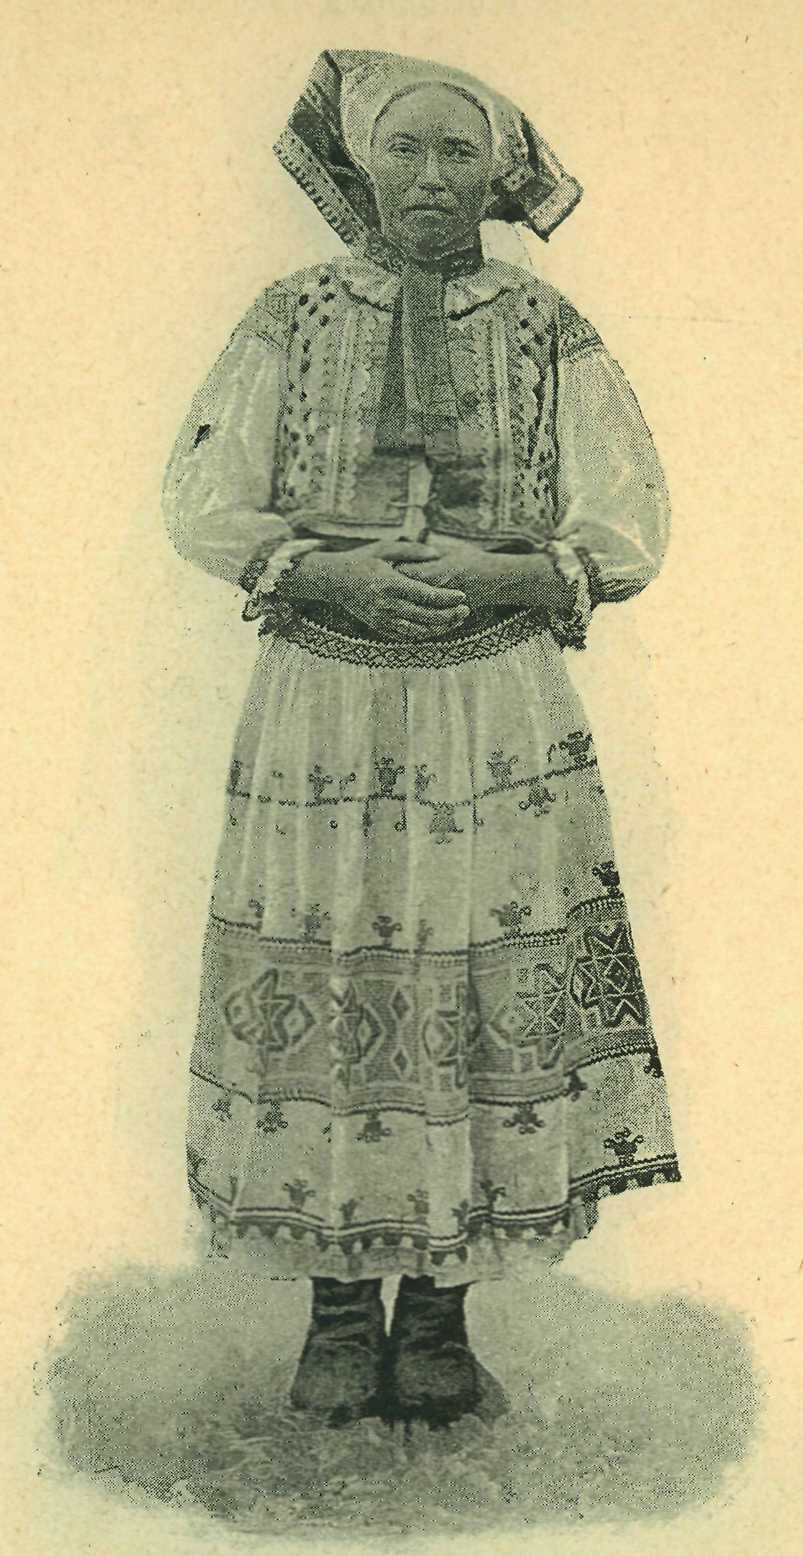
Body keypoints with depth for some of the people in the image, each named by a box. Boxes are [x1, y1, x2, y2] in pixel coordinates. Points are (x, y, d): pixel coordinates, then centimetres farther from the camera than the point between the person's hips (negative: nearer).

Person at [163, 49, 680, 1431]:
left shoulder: (549, 333, 7)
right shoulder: (289, 319, 8)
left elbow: (626, 528, 2)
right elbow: (200, 502, 2)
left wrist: (497, 571, -17)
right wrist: (325, 569, -15)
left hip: (499, 716, 0)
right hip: (318, 709, 0)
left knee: (486, 1016, 0)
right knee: (319, 1009, 2)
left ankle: (440, 1319, 17)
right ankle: (339, 1317, 19)